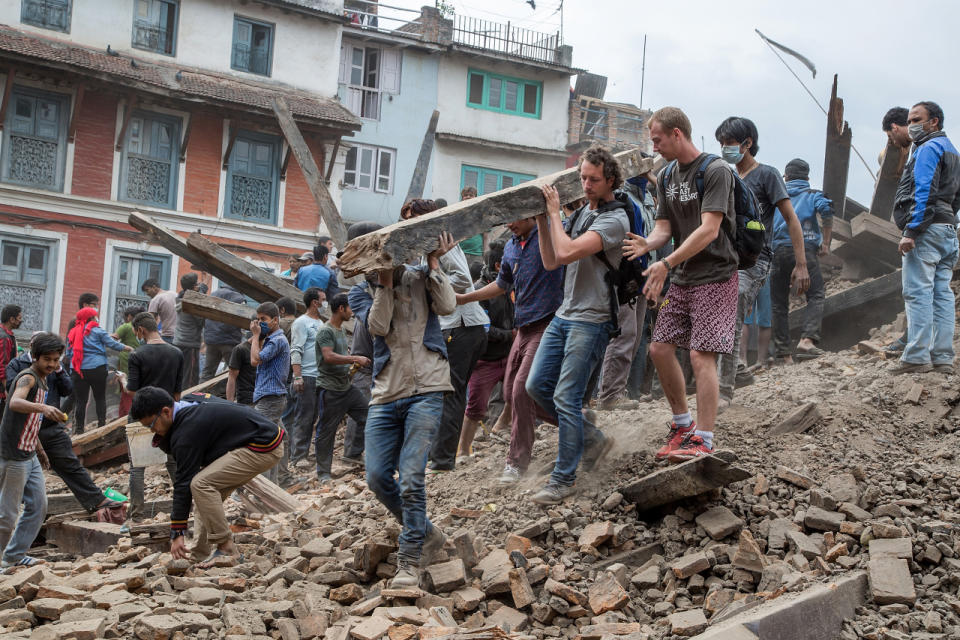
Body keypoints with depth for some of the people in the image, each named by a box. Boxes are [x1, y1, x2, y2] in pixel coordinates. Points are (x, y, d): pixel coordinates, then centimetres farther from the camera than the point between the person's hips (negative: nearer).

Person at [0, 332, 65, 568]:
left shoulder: (41, 381, 14)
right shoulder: (28, 378, -15)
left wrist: (39, 449, 30)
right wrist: (43, 408, -55)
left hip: (30, 456, 10)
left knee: (38, 507, 12)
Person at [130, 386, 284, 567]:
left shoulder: (187, 432, -20)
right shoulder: (188, 401, 7)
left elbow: (184, 483, -16)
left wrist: (177, 533, -11)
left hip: (264, 449, -11)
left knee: (200, 484, -18)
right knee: (208, 491, 10)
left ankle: (226, 550, -14)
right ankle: (202, 556, 7)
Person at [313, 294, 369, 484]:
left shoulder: (342, 330, 16)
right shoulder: (325, 331, -13)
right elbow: (329, 357, -25)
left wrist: (354, 362, 9)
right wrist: (356, 359, -23)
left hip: (346, 386, 9)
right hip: (329, 389, -9)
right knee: (326, 431, -1)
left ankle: (353, 454, 15)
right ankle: (323, 473, 7)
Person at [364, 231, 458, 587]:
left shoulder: (420, 279, 9)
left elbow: (446, 305, -7)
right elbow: (378, 326, -7)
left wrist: (433, 263, -4)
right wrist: (385, 281, -9)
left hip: (424, 391, -3)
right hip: (385, 396, 3)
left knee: (411, 477, -14)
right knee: (377, 477, -3)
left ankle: (409, 562, -6)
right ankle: (427, 534, 19)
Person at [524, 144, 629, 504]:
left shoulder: (615, 219, -13)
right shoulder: (581, 213, 14)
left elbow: (567, 253, -25)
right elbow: (551, 261, 13)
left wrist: (554, 212, -13)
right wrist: (542, 220, 4)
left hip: (591, 321, -9)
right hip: (564, 315, 9)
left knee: (566, 397, -9)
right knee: (537, 385, 8)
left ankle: (563, 480, 1)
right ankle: (592, 440, 22)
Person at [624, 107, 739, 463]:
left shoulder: (715, 171, -12)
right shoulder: (666, 177, 12)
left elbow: (709, 230, -20)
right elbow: (664, 228, 8)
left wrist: (666, 263, -25)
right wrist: (647, 244, -16)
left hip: (715, 276, -8)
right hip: (681, 279, 8)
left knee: (701, 354, -14)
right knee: (660, 348, 4)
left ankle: (703, 440, -12)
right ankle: (683, 424, 18)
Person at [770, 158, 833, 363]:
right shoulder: (813, 194, 12)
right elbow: (826, 210, -8)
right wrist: (826, 242, -2)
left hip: (778, 251, 3)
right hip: (805, 248, -2)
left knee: (779, 302, 7)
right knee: (815, 295, 1)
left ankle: (782, 351, 4)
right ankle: (807, 339, -20)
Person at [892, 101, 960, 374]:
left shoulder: (928, 148, -6)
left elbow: (924, 193, -17)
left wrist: (911, 231, -20)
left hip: (927, 228, -10)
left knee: (918, 293, -11)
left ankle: (917, 357, -15)